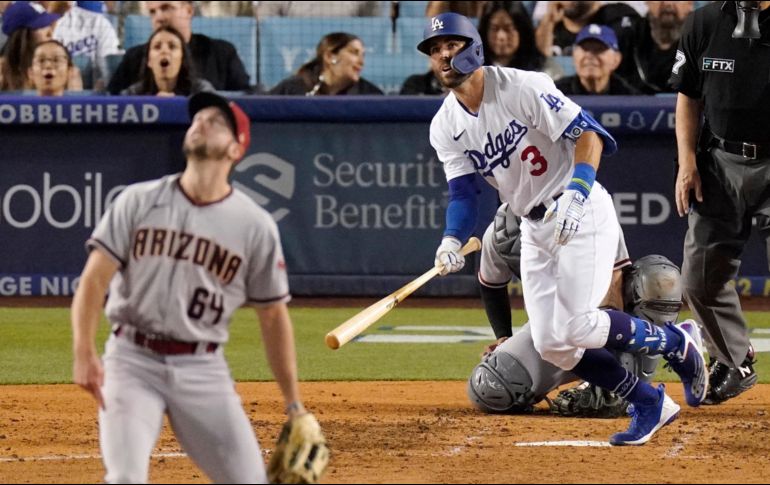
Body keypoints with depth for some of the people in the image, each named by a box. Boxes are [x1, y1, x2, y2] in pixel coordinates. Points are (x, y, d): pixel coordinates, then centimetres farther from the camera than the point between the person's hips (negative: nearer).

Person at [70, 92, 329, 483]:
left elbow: (273, 316, 7)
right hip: (133, 361, -1)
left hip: (203, 369, 1)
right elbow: (94, 280, -4)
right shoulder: (139, 202, 0)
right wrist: (84, 354, -20)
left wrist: (294, 406, 6)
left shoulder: (256, 226, 1)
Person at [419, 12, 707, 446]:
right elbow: (463, 193, -2)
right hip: (535, 229, 7)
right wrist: (452, 241, -22)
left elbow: (588, 133, -20)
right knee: (551, 343, -2)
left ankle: (677, 344, 3)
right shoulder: (445, 128, 2)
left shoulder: (521, 87, -16)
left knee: (576, 325, -21)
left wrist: (574, 196, -34)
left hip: (584, 213, -7)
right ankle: (651, 405, 12)